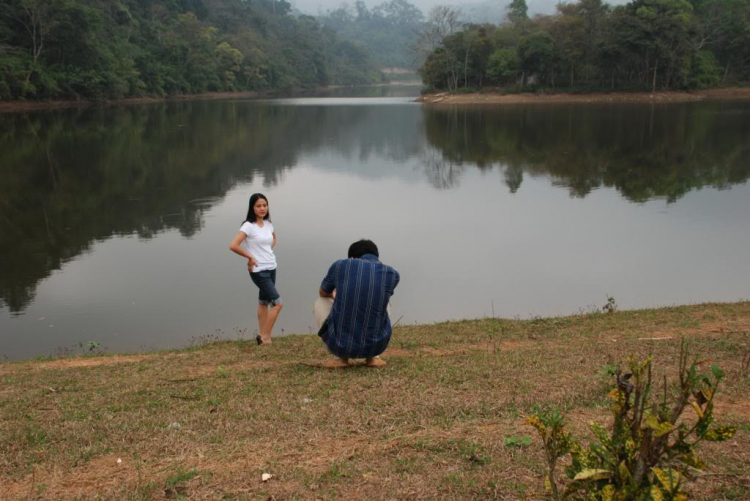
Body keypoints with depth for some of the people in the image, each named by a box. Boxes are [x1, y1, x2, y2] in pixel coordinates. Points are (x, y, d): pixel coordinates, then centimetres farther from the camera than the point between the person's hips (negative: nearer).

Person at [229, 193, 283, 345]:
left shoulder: (268, 224, 6)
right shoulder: (248, 226, -15)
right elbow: (233, 246, -23)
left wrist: (268, 251, 11)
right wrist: (250, 257, -13)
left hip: (271, 268, 7)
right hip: (259, 271, -7)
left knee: (264, 302, 15)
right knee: (278, 303, -9)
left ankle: (262, 336, 26)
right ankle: (265, 337, 2)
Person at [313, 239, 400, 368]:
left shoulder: (339, 265, -1)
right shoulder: (392, 275, 1)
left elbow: (323, 293, 20)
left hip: (340, 341, -1)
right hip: (375, 344, 1)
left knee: (321, 304, 28)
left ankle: (341, 357, 13)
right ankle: (372, 356, 14)